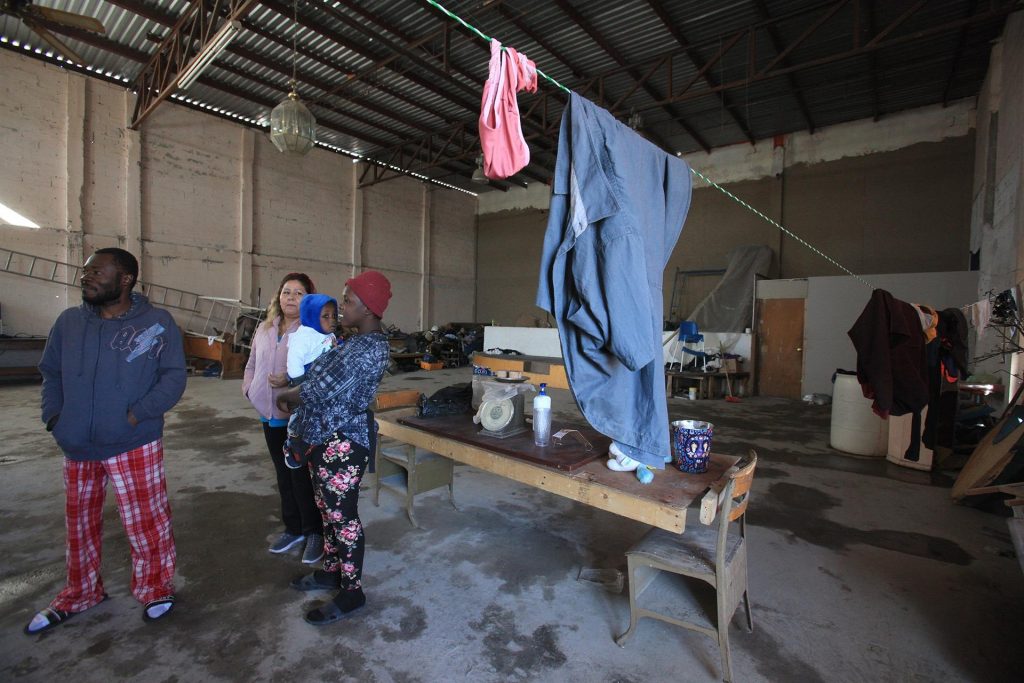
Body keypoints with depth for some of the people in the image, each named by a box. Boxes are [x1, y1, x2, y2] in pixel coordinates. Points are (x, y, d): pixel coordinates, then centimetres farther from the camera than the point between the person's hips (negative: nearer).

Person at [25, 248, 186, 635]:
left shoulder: (157, 323, -7)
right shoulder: (69, 322, 6)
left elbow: (174, 376, -9)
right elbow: (50, 373, 15)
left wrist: (139, 413, -19)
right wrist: (53, 413, 0)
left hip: (134, 445, -5)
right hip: (77, 446, 5)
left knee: (145, 522, 3)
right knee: (79, 524, 20)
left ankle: (155, 590, 25)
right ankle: (79, 595, 42)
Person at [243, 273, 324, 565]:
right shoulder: (265, 329, 11)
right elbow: (252, 364, 21)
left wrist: (291, 380, -28)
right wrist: (249, 388, 6)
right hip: (271, 415, 7)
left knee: (302, 476, 1)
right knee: (284, 475, 19)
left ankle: (314, 532, 22)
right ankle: (293, 529, 36)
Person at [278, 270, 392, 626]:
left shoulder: (369, 349, -23)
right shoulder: (357, 341, 10)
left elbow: (322, 390, -22)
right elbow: (325, 381, 17)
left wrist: (285, 396, -5)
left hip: (343, 443, -10)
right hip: (325, 439, 10)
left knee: (342, 515, 3)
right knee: (328, 508, 22)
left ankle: (351, 592, 21)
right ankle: (331, 571, 41)